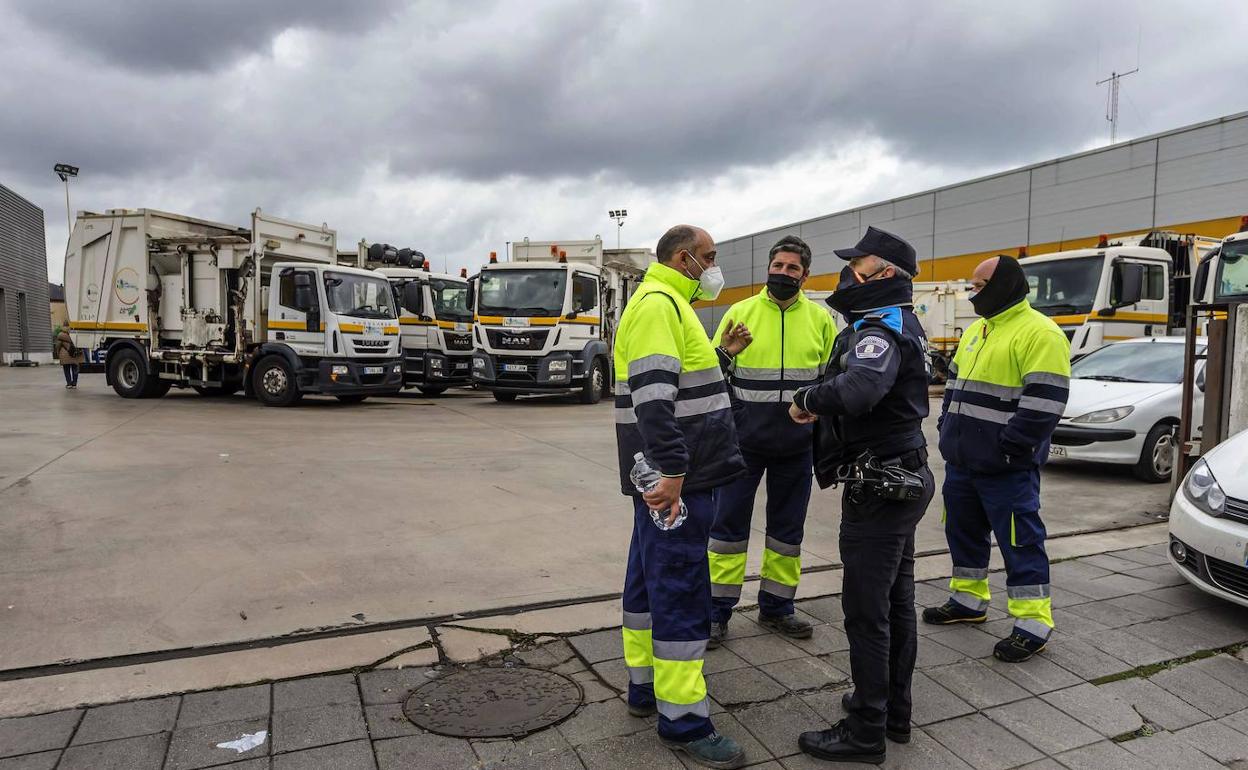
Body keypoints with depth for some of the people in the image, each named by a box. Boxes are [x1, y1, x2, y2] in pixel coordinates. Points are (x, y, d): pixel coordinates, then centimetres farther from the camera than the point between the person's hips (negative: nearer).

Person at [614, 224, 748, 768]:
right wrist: (671, 470, -28)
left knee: (651, 580, 17)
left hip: (670, 477, 11)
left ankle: (646, 686, 31)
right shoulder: (658, 304, -15)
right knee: (681, 594, -4)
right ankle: (683, 721, 6)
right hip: (673, 481, -11)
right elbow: (652, 396, -26)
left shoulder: (667, 304, 20)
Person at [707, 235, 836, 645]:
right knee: (729, 523, 3)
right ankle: (718, 610, 16)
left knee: (787, 527, 13)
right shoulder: (740, 312, -1)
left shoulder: (820, 319, 5)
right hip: (744, 441, -2)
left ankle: (776, 607, 29)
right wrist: (725, 354, -19)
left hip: (797, 445, 2)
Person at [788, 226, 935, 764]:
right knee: (896, 601, 18)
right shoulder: (898, 324, 15)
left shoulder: (881, 330, -19)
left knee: (866, 610, -2)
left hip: (877, 489, -11)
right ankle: (894, 709, 32)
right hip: (900, 482, 11)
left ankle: (866, 732, 10)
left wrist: (807, 400, -23)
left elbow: (858, 389, -40)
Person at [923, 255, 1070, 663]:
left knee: (1020, 541, 0)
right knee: (963, 531, 18)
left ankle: (1033, 624, 10)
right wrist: (947, 431, 14)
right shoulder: (975, 331, 15)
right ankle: (968, 600, 33)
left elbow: (1044, 402, -20)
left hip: (1006, 468, -9)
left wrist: (1010, 448, -20)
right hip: (961, 461, 9)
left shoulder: (1039, 333, -14)